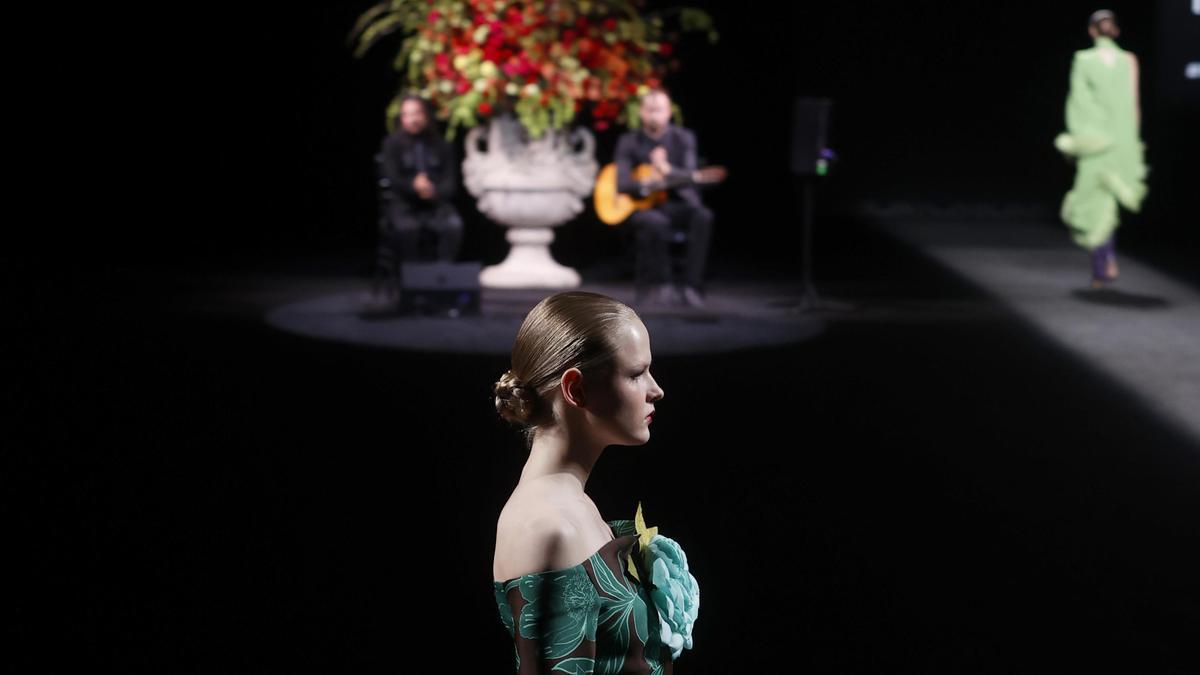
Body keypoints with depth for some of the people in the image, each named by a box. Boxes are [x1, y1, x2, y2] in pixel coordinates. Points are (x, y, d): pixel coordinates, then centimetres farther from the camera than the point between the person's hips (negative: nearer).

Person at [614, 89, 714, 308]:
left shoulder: (684, 138, 3)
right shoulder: (629, 142, 2)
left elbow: (690, 177, -11)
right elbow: (621, 184, -6)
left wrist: (667, 170, -32)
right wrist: (644, 185, -26)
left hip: (679, 204, 1)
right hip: (644, 207, -1)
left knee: (703, 216, -32)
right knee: (656, 222, -37)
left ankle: (692, 285, -27)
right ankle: (660, 283, -17)